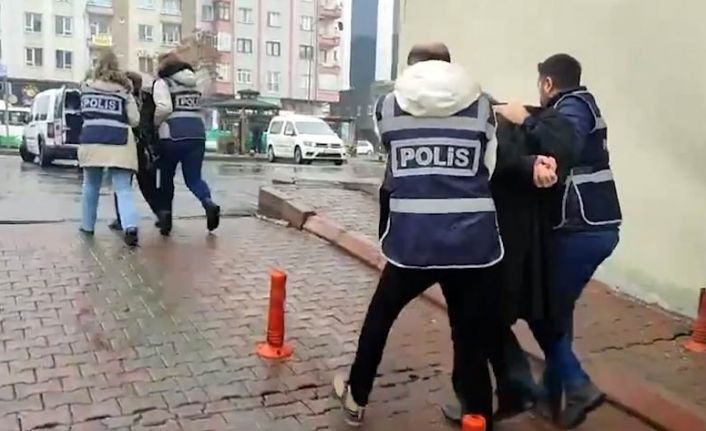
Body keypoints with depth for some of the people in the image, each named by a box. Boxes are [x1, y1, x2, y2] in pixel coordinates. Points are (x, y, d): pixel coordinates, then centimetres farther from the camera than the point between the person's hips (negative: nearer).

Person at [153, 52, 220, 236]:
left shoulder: (162, 82, 2)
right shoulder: (193, 84, 21)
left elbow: (164, 108, -12)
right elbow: (198, 109, 13)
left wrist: (156, 123, 2)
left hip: (173, 135, -4)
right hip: (198, 133, 4)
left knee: (166, 177, 14)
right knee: (194, 177, 7)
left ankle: (165, 215, 15)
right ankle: (209, 204, -20)